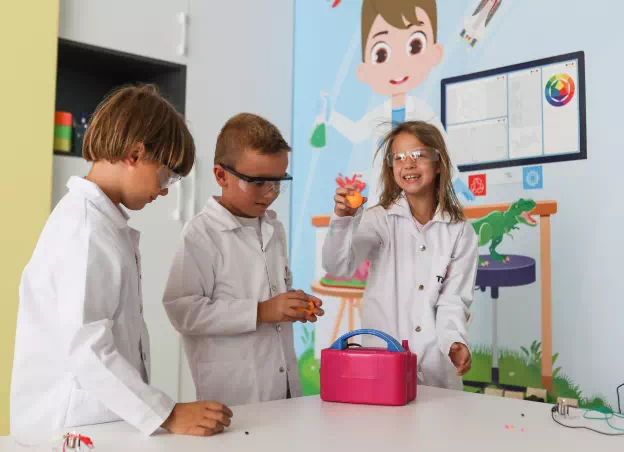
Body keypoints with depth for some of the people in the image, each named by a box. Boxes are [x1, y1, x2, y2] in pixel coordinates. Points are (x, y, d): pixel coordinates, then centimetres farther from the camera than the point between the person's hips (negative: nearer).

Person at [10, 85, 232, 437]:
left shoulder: (107, 222, 9)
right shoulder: (85, 230, -19)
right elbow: (87, 350, -23)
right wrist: (168, 415, -21)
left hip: (105, 420, 8)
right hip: (72, 427, -8)